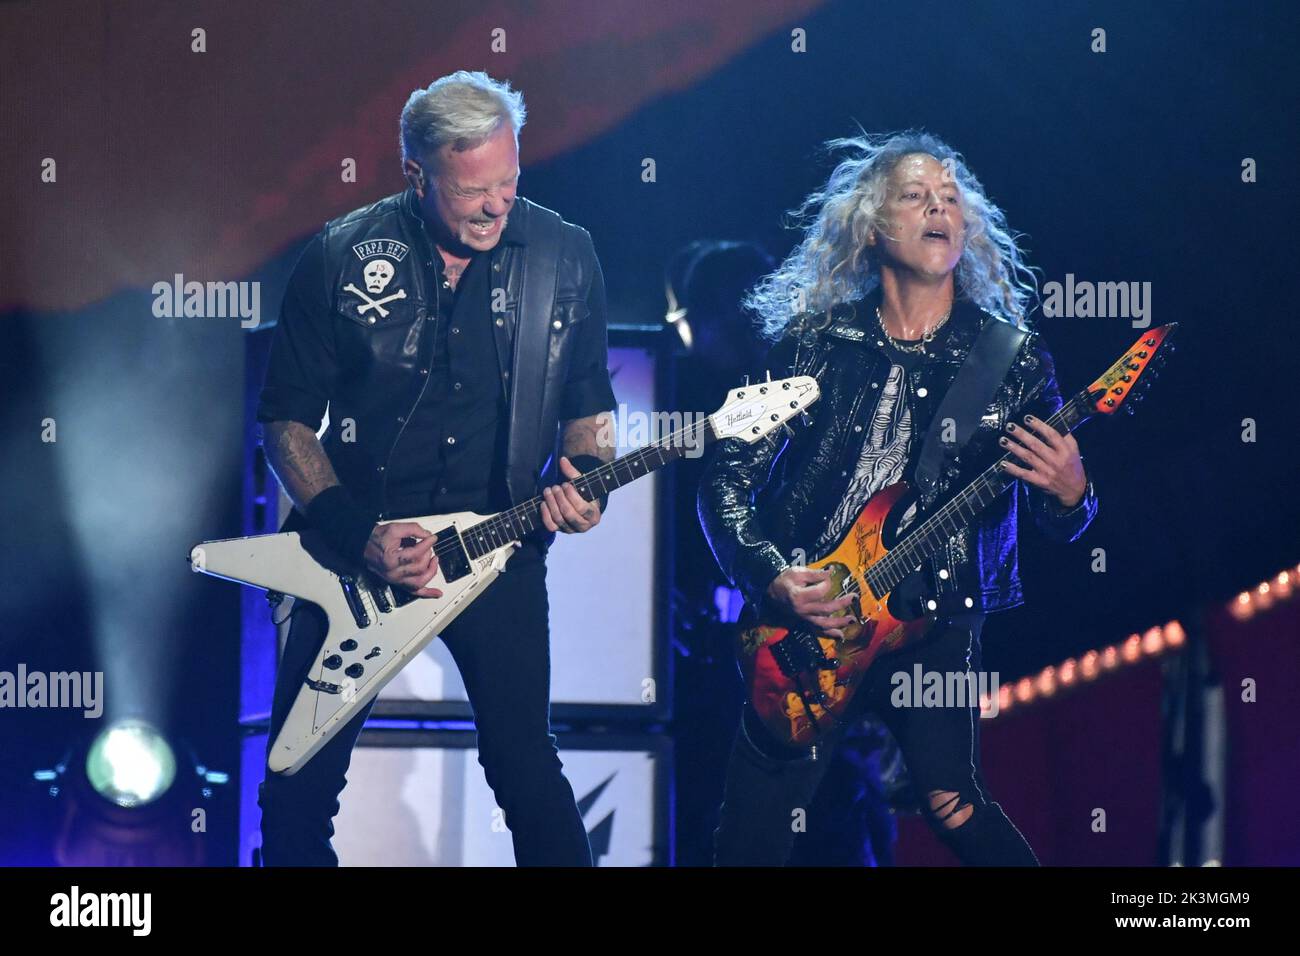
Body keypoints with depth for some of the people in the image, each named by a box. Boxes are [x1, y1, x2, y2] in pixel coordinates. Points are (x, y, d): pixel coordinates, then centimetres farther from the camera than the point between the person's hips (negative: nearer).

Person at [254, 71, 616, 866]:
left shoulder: (564, 255, -2)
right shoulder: (342, 259, -7)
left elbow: (589, 405, 10)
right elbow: (287, 420, -2)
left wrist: (585, 474, -11)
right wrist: (361, 534, -14)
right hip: (356, 544, 0)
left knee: (526, 766, 2)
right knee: (299, 781, 0)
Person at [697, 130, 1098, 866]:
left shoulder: (1013, 359, 2)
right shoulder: (812, 341, 1)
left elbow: (1061, 522, 4)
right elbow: (728, 480, 3)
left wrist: (1070, 493, -19)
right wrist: (773, 578, -12)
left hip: (935, 624, 0)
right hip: (804, 619, 0)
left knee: (957, 808, -9)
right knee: (754, 838, 0)